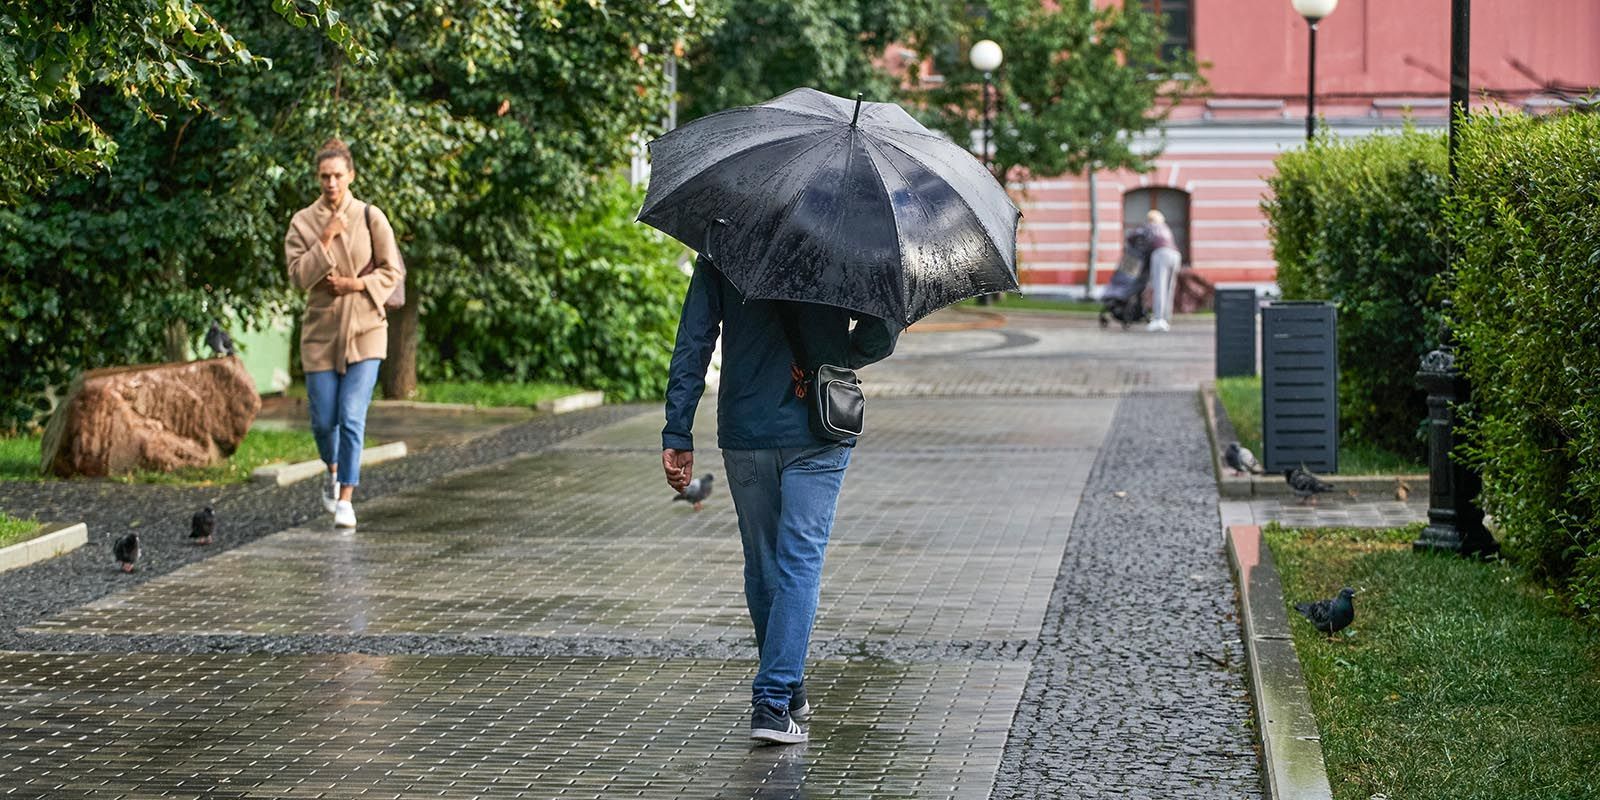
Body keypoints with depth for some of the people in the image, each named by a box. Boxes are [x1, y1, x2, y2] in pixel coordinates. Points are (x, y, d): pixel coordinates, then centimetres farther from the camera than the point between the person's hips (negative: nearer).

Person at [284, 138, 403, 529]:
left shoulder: (370, 217, -2)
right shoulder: (302, 222, 0)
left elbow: (391, 271, 2)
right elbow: (297, 276, -8)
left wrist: (357, 284, -13)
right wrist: (325, 242, -17)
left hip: (364, 329, -2)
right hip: (321, 331, 2)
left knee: (352, 418, -10)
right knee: (323, 420, 5)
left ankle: (346, 500, -5)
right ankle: (334, 471, 36)